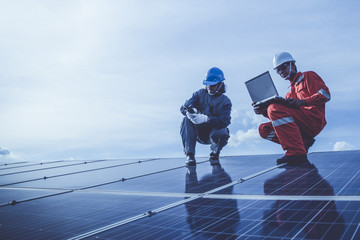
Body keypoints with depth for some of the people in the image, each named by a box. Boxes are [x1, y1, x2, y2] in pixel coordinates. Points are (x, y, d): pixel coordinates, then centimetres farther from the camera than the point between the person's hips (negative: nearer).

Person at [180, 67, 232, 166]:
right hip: (198, 132, 2)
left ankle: (214, 155, 0)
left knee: (223, 134, -35)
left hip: (213, 132, -2)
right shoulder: (200, 94, 5)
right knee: (187, 119, -27)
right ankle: (189, 155, -28)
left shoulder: (225, 101, -2)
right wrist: (189, 109, -33)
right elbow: (183, 107, -6)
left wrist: (207, 119, -37)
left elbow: (224, 121, -20)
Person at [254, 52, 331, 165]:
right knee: (264, 129, -2)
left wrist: (302, 102, -18)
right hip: (303, 128, 8)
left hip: (314, 119, -7)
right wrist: (264, 111, 2)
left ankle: (296, 152, -34)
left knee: (274, 108, -26)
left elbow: (325, 94, -4)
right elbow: (282, 115, 20)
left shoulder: (307, 76, 13)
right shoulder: (291, 92, 32)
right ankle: (303, 142, -10)